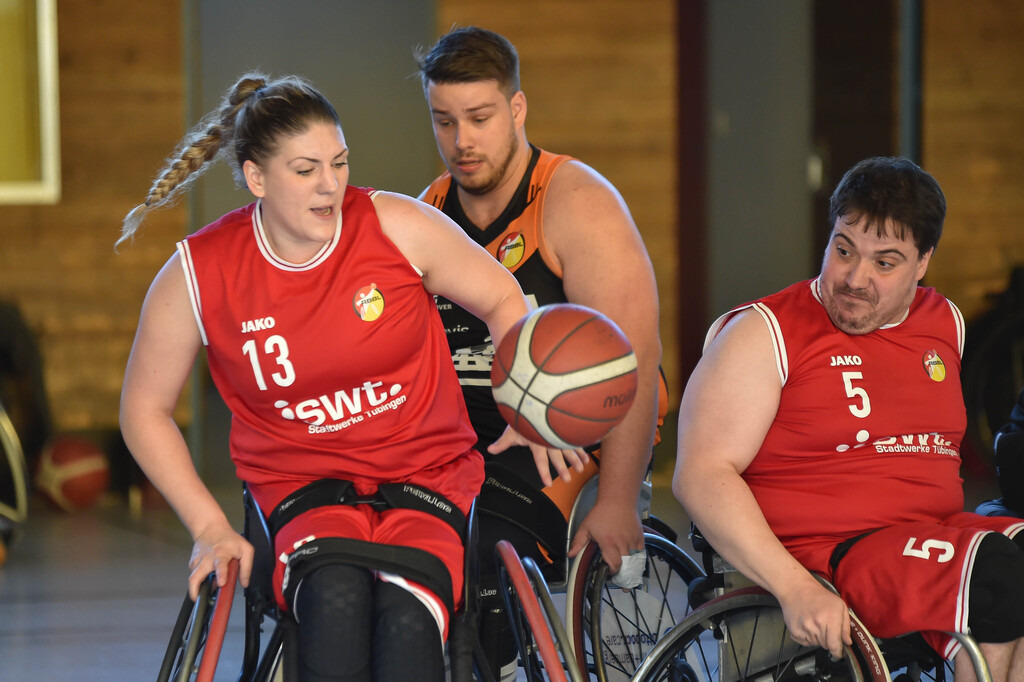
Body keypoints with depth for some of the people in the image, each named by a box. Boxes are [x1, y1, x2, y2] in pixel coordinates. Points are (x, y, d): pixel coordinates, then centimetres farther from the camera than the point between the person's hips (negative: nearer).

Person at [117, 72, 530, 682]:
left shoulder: (396, 227, -5)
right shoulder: (199, 275, -5)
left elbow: (503, 301, 11)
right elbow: (145, 410, 9)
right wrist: (210, 527, 1)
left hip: (427, 475, 0)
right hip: (303, 489, 0)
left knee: (405, 617, -33)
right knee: (336, 597, -36)